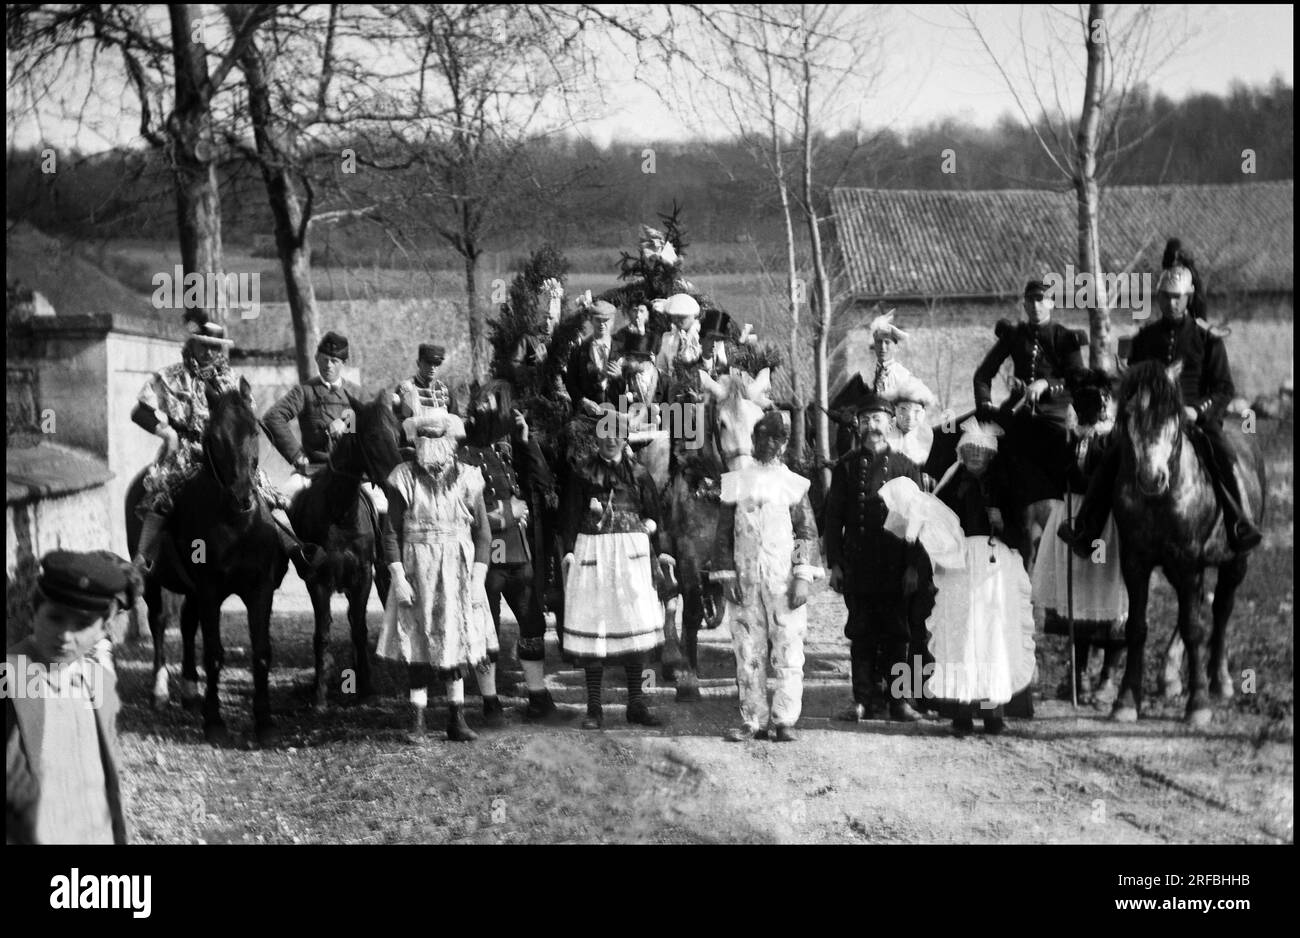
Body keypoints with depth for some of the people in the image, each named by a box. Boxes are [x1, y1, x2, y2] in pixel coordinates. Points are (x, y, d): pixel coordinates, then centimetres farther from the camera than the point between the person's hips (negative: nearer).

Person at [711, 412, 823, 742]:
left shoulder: (794, 484, 6)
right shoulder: (736, 483, 10)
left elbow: (807, 533, 3)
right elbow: (724, 532, 11)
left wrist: (803, 578, -7)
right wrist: (727, 575, 2)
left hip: (784, 581, -2)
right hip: (745, 581, 2)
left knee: (788, 653, -4)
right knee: (748, 653, 3)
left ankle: (784, 720, 0)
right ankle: (753, 720, 8)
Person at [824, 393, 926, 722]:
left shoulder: (905, 466, 5)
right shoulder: (846, 466, 6)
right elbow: (833, 517, 6)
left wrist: (914, 566, -2)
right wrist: (834, 564, -1)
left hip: (895, 568, 0)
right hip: (857, 568, 0)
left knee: (896, 636, 4)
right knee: (861, 635, 4)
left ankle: (899, 700, 10)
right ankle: (862, 701, 10)